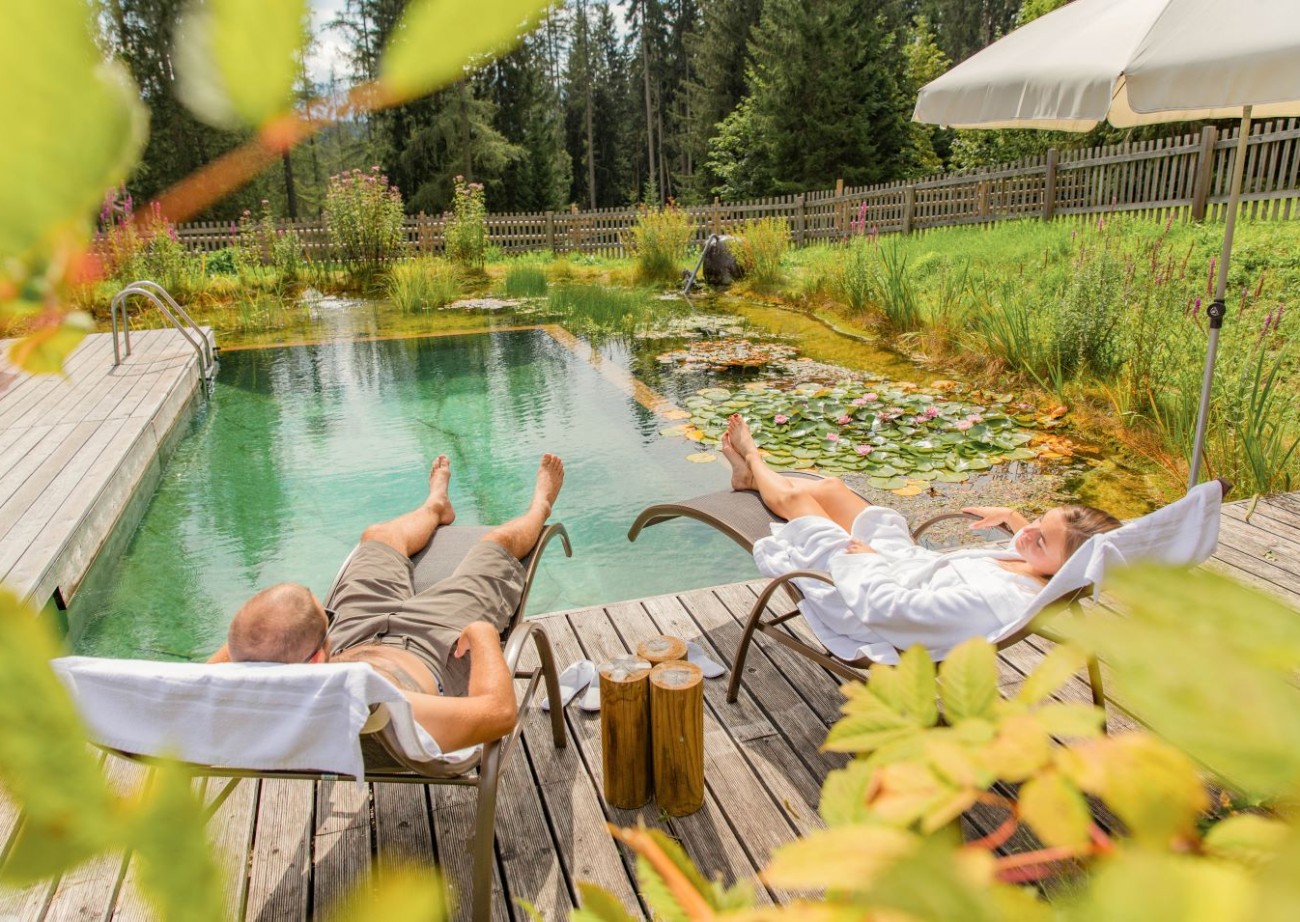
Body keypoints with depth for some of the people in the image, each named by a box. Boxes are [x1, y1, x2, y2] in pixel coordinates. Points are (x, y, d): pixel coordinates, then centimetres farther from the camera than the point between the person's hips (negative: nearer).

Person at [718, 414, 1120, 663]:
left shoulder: (996, 599, -44)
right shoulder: (1040, 567, -18)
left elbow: (884, 606, -40)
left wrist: (865, 558, -22)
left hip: (872, 586, -7)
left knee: (794, 499, 9)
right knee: (829, 487, 19)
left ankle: (753, 462, 47)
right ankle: (752, 474, 51)